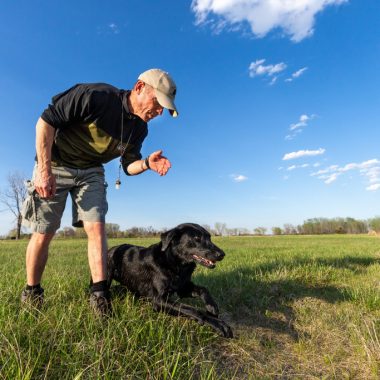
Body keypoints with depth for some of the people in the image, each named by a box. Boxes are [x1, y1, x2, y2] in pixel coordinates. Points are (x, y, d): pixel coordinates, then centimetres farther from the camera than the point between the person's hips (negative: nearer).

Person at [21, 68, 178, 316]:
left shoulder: (139, 128, -6)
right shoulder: (96, 96, -26)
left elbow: (128, 166, 2)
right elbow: (47, 121, -21)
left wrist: (147, 163, -21)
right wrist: (44, 169, -25)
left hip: (91, 173, 4)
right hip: (54, 165, -4)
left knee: (96, 227, -11)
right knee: (43, 234, 0)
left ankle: (99, 293, -2)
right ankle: (31, 292, 22)